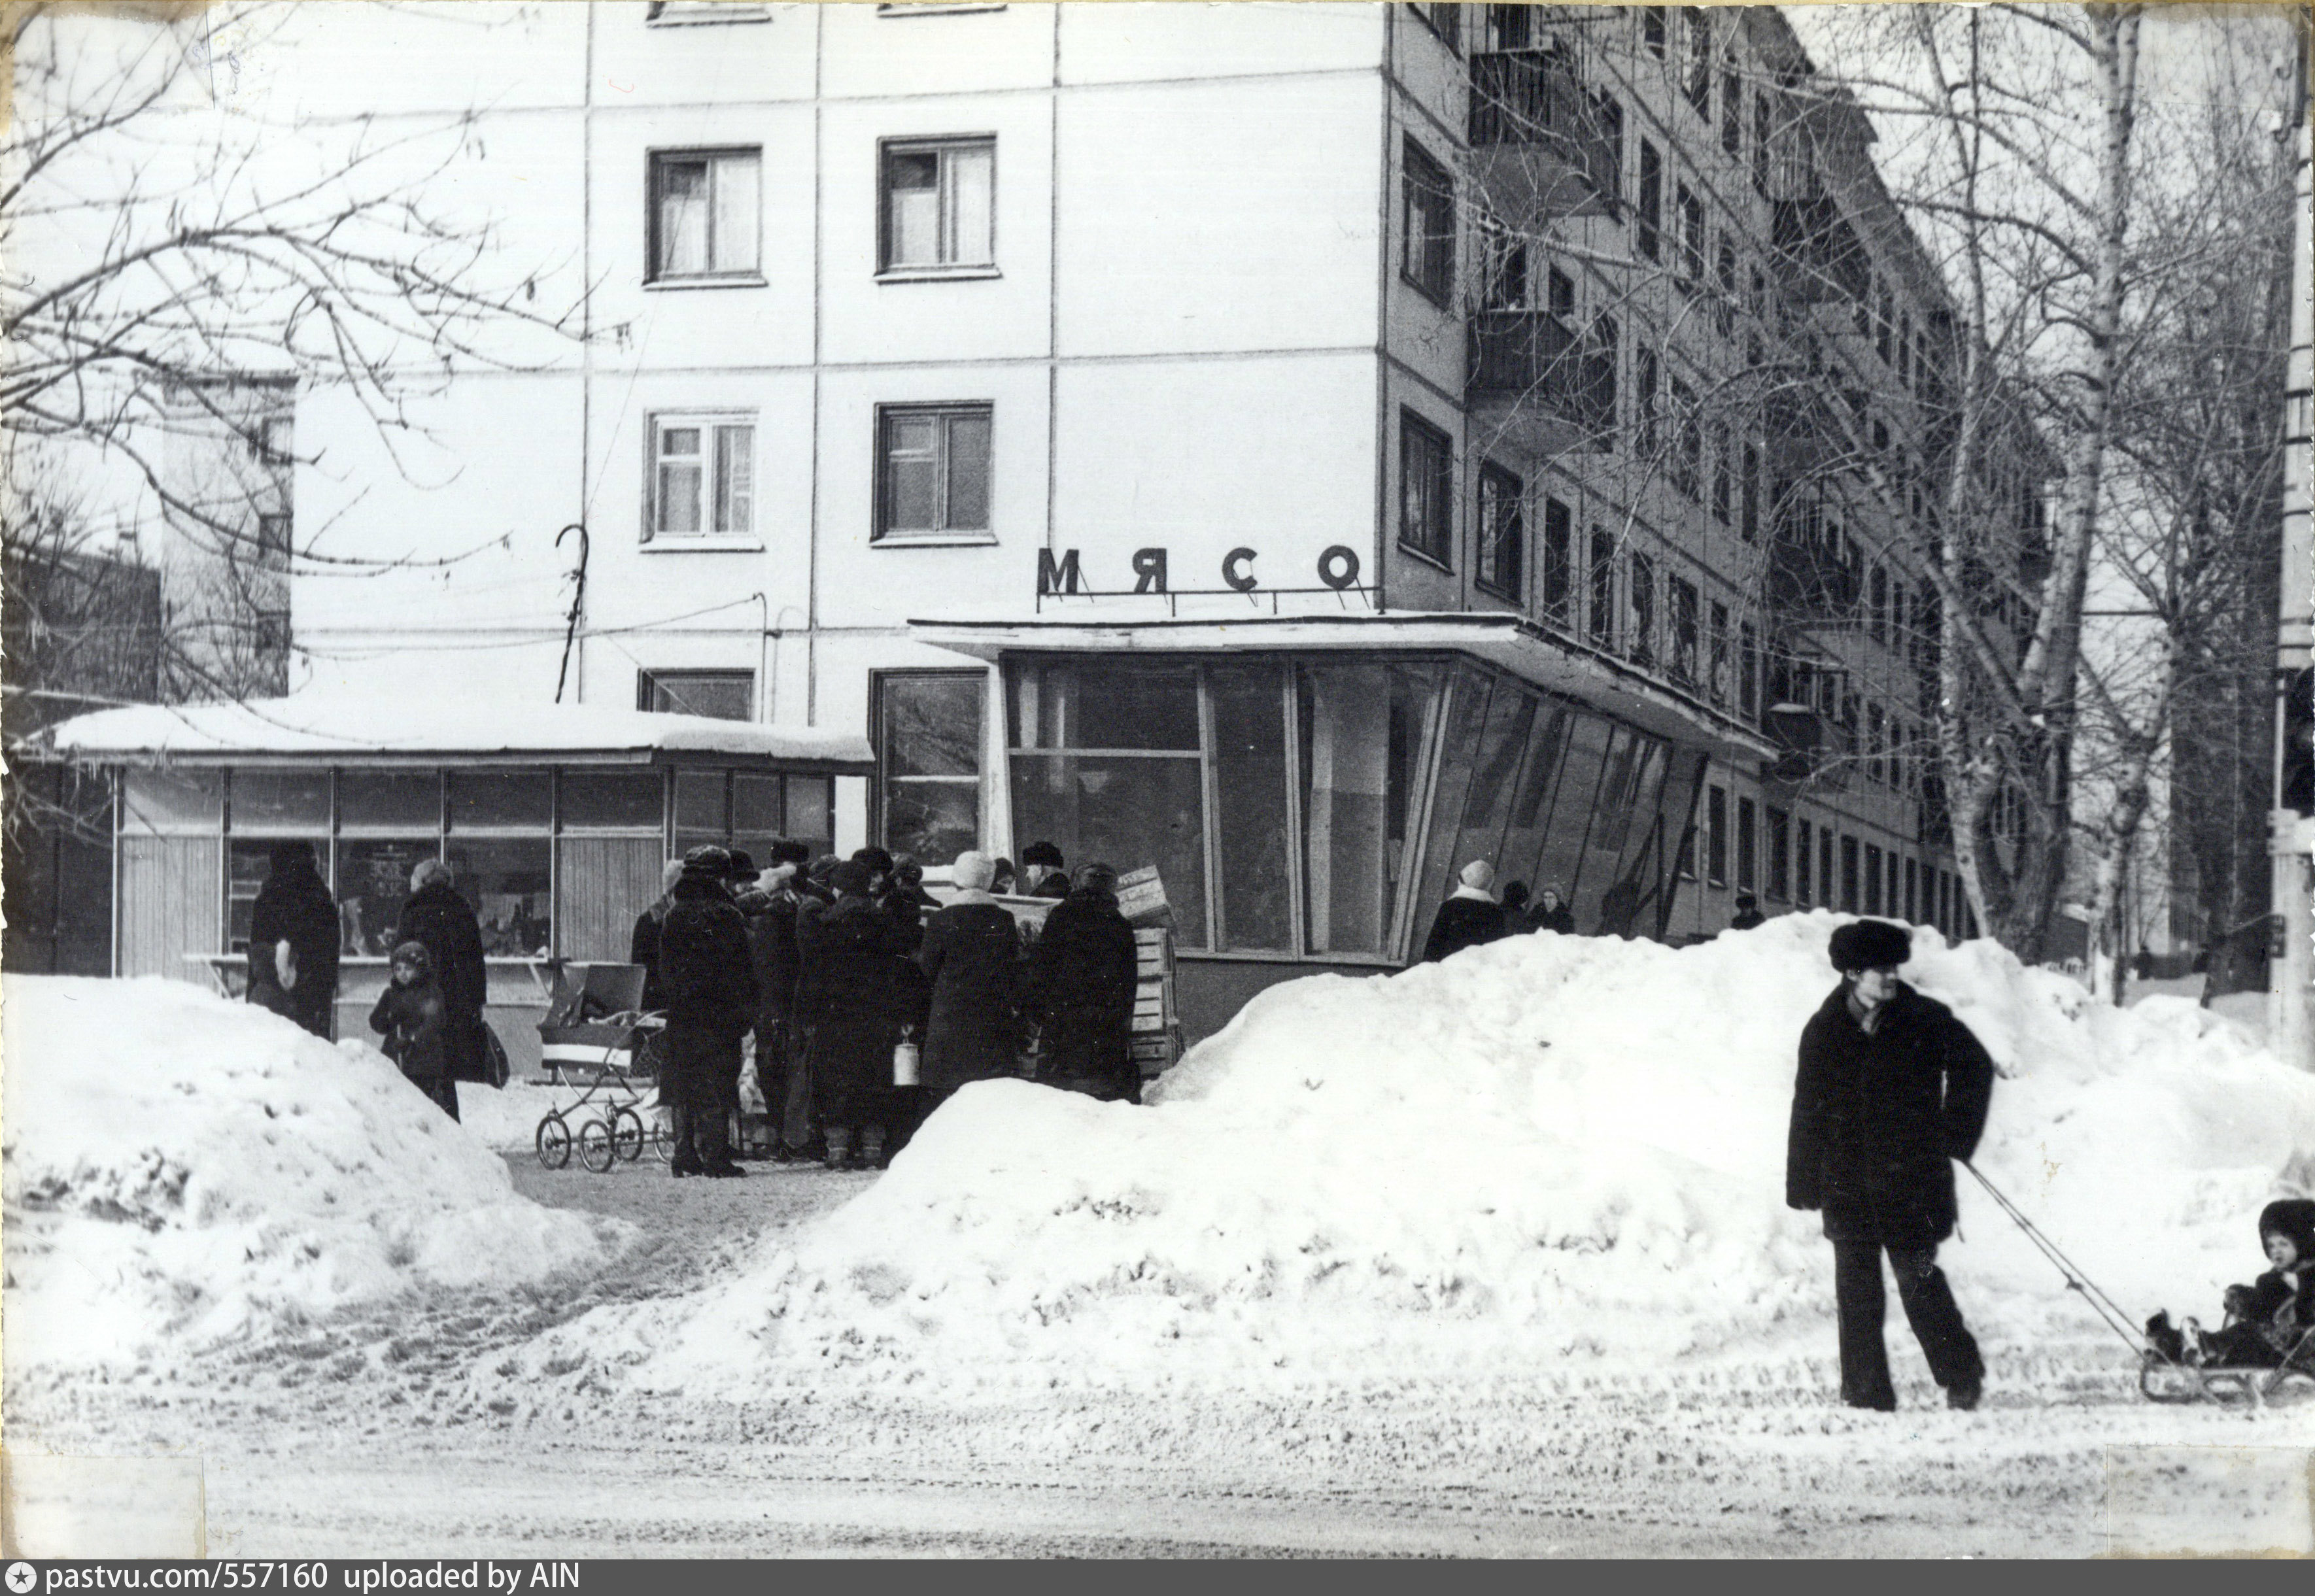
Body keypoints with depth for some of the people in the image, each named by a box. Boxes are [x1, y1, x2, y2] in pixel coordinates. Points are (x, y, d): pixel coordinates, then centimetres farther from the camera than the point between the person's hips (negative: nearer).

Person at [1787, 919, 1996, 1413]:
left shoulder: (1925, 1021, 0)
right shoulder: (1824, 1031, 5)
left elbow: (1975, 1067, 11)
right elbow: (1809, 1110, 9)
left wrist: (1955, 1137, 5)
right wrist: (1804, 1183, 6)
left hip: (1911, 1176, -2)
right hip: (1847, 1181, 2)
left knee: (1917, 1275, -5)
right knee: (1856, 1284, 1)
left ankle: (1961, 1373, 14)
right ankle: (1866, 1393, 8)